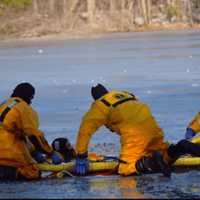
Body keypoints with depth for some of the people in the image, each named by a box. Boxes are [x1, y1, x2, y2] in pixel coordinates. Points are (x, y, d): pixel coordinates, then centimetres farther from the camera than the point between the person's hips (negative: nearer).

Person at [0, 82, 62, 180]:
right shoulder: (26, 109, -4)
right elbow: (34, 135, -7)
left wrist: (34, 152, 23)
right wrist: (51, 154, 1)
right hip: (11, 153, -8)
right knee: (33, 173, -6)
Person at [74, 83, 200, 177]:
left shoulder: (100, 105, 13)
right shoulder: (126, 95, 32)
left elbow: (85, 130, 9)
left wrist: (81, 156, 14)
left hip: (135, 133, -6)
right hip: (153, 126, 6)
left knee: (125, 170, -1)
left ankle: (150, 163, -28)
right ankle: (180, 148, -6)